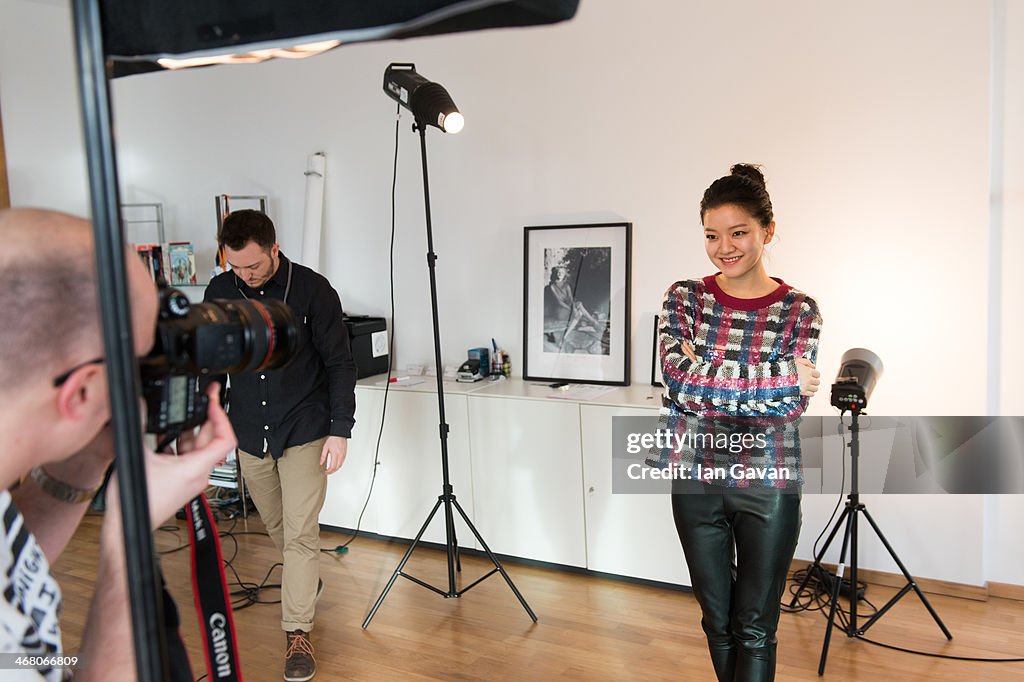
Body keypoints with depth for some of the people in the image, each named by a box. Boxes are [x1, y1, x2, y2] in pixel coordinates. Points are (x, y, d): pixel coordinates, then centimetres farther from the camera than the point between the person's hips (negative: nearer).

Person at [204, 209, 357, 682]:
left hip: (304, 433, -4)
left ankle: (297, 632, 9)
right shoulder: (219, 292, -1)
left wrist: (340, 429, -12)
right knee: (275, 524, 17)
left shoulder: (312, 289, -12)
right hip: (249, 434, 4)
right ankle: (308, 582, 43)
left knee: (301, 532, -3)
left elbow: (339, 363, -9)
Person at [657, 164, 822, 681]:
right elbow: (679, 379, -17)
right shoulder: (684, 298, -1)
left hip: (769, 483, -1)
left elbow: (790, 407, -15)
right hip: (696, 478, 2)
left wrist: (706, 382, -19)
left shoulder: (799, 310, -4)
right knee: (717, 619, 18)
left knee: (755, 628, 9)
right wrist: (780, 378, -18)